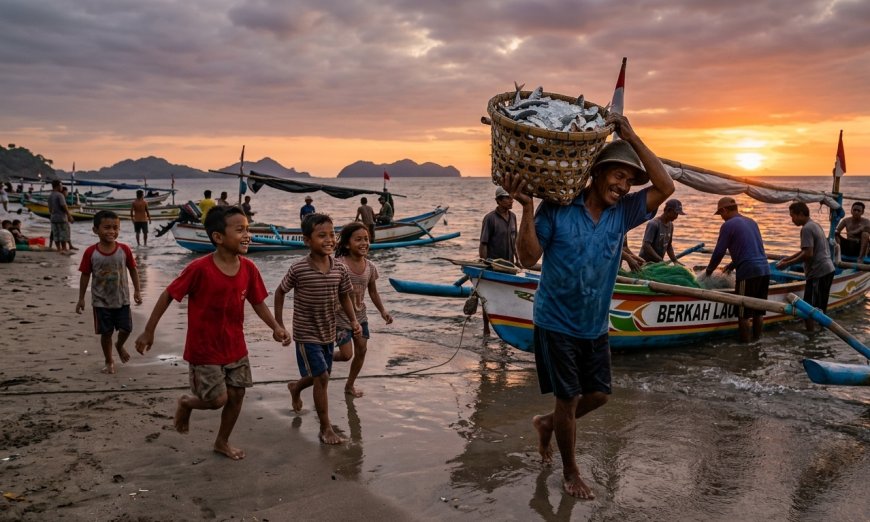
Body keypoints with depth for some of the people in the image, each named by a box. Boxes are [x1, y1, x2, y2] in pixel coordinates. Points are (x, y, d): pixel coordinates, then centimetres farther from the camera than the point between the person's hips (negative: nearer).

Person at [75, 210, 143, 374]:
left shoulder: (124, 249, -9)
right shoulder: (90, 252, -12)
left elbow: (133, 270, 2)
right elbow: (85, 275, -4)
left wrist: (137, 291, 0)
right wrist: (81, 298, 0)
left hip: (122, 299, 1)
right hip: (101, 301, -1)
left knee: (126, 329, 3)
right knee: (106, 332, 7)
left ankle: (119, 346, 37)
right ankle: (109, 361, 27)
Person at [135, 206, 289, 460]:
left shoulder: (249, 268, -8)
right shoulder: (199, 268, -23)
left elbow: (258, 301, 4)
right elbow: (168, 296, -13)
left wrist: (275, 326, -12)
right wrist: (148, 331, -8)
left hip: (236, 347, 5)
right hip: (204, 350, -5)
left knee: (237, 395, 11)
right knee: (218, 399, -3)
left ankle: (222, 442, 35)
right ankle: (186, 403, 31)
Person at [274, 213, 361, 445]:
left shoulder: (340, 269, -8)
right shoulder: (298, 269, -19)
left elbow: (344, 296, 5)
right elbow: (279, 293, -5)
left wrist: (353, 321, -9)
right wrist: (279, 326, -4)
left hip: (328, 333, 5)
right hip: (306, 334, -5)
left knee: (320, 377, 20)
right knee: (321, 377, -8)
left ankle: (295, 387, 54)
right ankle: (325, 428, 7)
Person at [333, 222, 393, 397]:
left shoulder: (370, 267, -4)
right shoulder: (339, 264, -21)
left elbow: (373, 292, 8)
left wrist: (382, 311, 0)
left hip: (360, 316, 6)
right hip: (341, 317, -5)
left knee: (361, 351, 9)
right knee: (346, 354, -4)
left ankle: (349, 386, 29)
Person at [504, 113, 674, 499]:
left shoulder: (622, 214, -2)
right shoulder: (557, 209, -15)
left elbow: (665, 187, -13)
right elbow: (528, 257, -19)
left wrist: (632, 138, -18)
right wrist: (526, 208, -30)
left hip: (595, 326, 5)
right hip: (556, 323, -5)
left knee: (598, 395, 13)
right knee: (568, 398, 5)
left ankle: (547, 423, 41)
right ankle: (570, 473, 26)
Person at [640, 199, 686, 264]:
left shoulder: (670, 225, 8)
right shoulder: (653, 224, -17)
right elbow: (646, 245, -24)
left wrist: (675, 261, 6)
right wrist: (660, 260, -27)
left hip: (658, 263, 8)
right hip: (646, 263, -8)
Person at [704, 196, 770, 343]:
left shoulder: (728, 225, -4)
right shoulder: (752, 222, 20)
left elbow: (719, 252, -4)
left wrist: (709, 271, 10)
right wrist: (733, 264, 32)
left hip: (748, 272, -8)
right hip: (765, 270, 8)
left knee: (744, 313, 0)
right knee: (759, 311, 13)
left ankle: (745, 343, 3)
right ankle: (757, 339, 19)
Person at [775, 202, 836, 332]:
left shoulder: (806, 229, -14)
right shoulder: (815, 225, 17)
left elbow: (808, 254, -21)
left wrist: (787, 263, -15)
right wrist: (788, 258, 14)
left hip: (818, 273, -10)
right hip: (827, 270, 10)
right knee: (819, 309, 17)